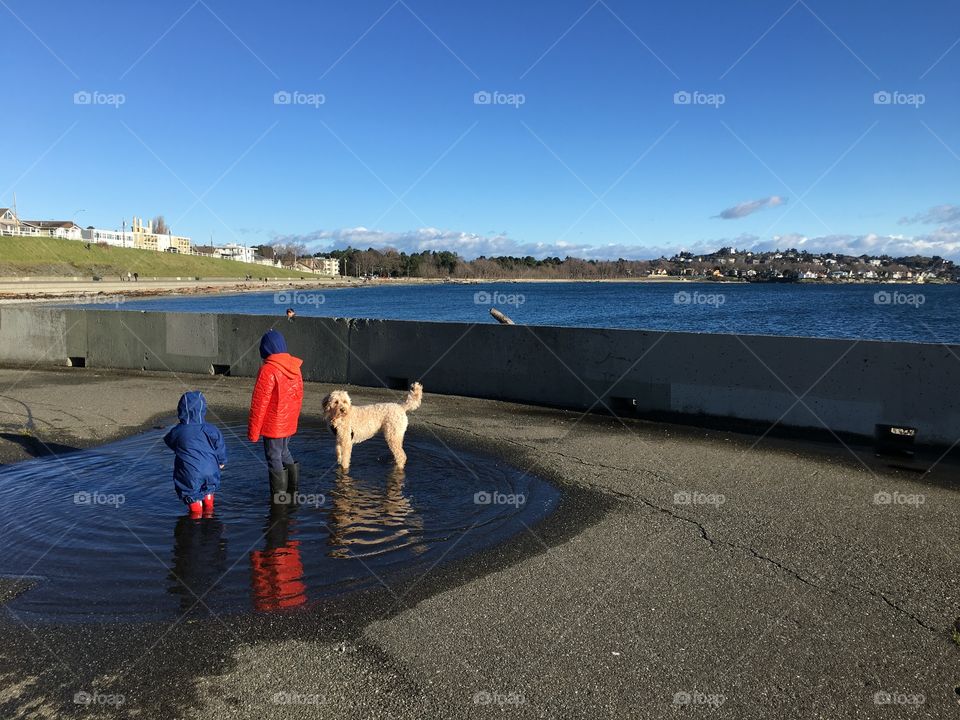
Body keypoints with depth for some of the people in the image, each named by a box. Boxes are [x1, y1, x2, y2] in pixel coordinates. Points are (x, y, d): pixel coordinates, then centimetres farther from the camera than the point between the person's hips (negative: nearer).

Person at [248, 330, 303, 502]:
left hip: (272, 426, -7)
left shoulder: (268, 370, -20)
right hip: (289, 424, 7)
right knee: (284, 453, 22)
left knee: (274, 458, 4)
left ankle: (279, 495, 12)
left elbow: (259, 404, -18)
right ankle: (292, 490, 31)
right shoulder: (294, 367, 2)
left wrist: (253, 431, -11)